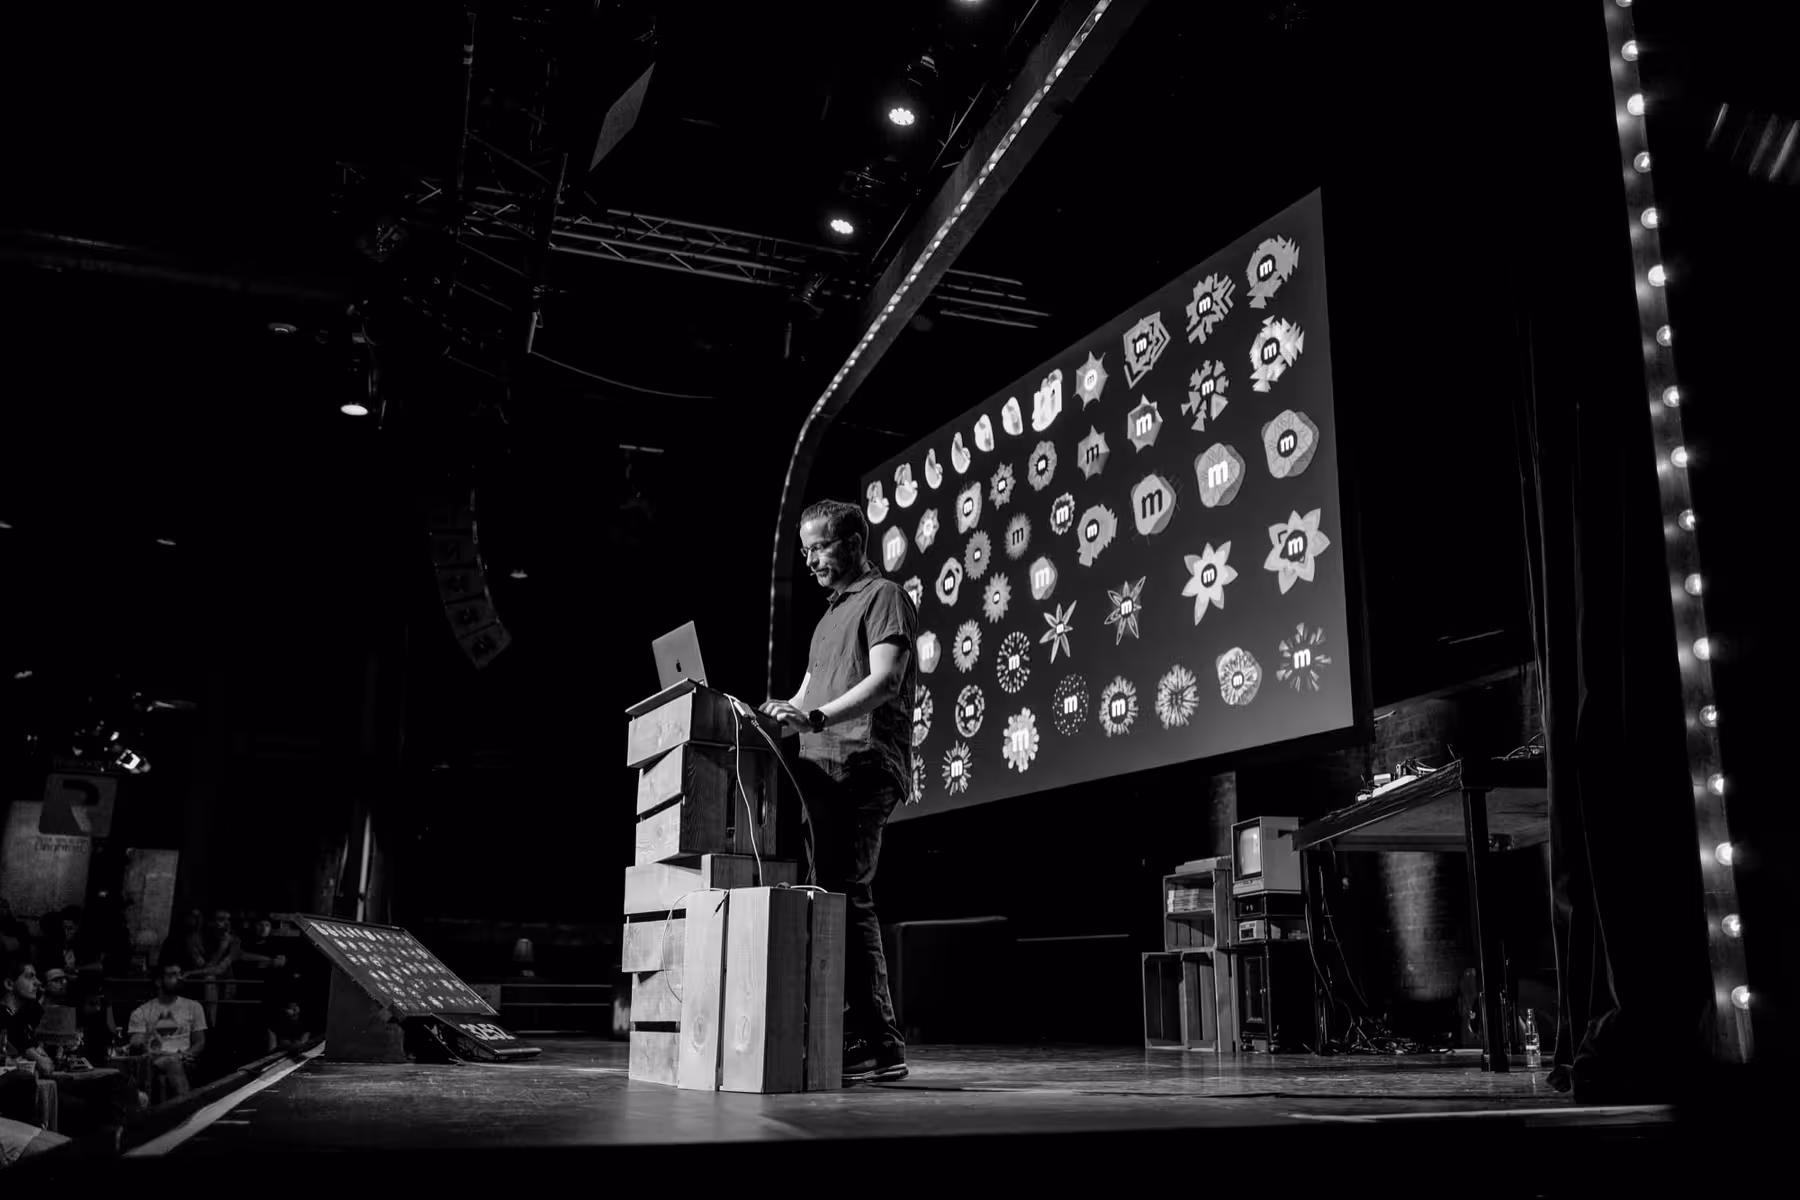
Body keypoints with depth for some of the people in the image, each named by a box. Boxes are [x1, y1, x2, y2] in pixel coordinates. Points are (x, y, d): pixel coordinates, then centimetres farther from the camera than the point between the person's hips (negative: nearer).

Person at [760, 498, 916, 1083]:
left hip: (864, 765, -9)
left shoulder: (884, 596, 1)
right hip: (824, 769, 9)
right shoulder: (831, 613, 29)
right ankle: (877, 1042, 9)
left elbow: (885, 680, -14)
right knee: (840, 898, 6)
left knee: (846, 894, -15)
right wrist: (773, 722, 9)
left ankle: (872, 1041, -13)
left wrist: (816, 717, -25)